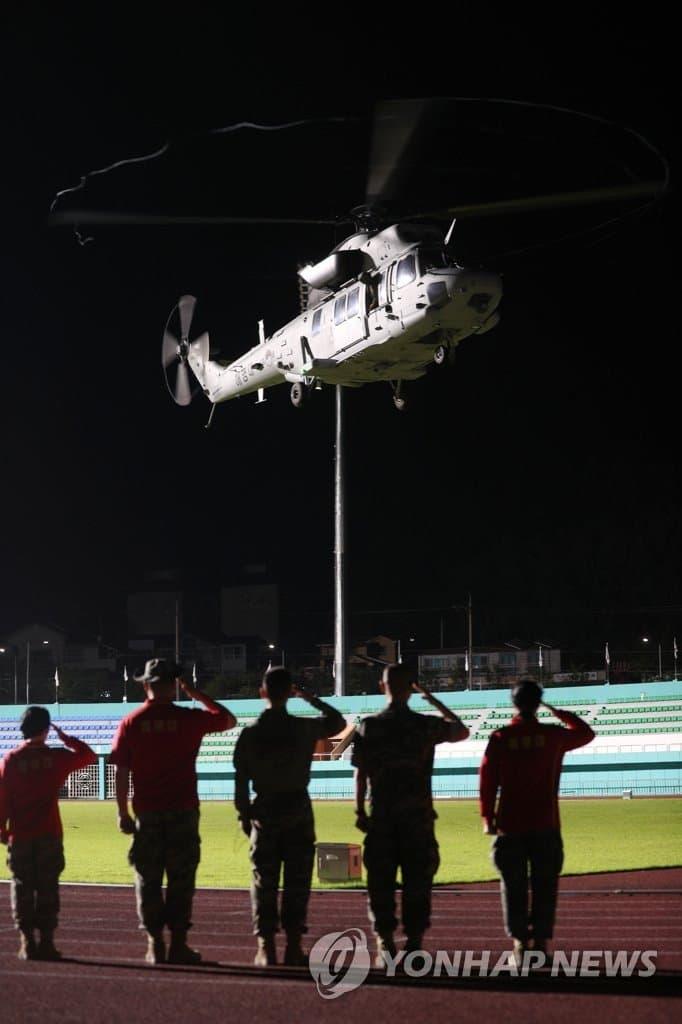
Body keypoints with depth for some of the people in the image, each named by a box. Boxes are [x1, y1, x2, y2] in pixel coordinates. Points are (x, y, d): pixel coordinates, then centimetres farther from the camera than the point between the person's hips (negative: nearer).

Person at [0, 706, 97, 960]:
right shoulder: (56, 757, -3)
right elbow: (89, 756, 9)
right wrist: (65, 738, 14)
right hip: (49, 834, -1)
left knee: (22, 886, 6)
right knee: (47, 887, 4)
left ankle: (27, 940, 2)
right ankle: (46, 940, 1)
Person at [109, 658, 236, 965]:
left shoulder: (130, 723, -1)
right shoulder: (188, 718, -4)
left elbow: (121, 772, -2)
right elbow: (229, 719, 12)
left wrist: (123, 813, 4)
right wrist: (197, 695, 14)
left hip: (147, 813, 1)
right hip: (183, 811, -1)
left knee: (148, 879, 7)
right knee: (181, 878, 4)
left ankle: (155, 945, 6)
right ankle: (178, 943, 3)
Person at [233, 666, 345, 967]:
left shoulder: (250, 733, -6)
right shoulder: (305, 728, -6)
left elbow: (241, 779, -4)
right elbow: (338, 721, 14)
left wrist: (244, 813, 7)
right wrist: (310, 698, 14)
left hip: (265, 812, 0)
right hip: (299, 811, 0)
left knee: (264, 881, 5)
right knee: (297, 881, 5)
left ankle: (265, 946, 1)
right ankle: (293, 946, 3)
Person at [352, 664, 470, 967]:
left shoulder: (368, 727, -2)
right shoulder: (427, 726, -2)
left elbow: (360, 773, -2)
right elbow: (462, 732, 17)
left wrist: (359, 811, 6)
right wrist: (432, 699, 20)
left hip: (381, 817, 0)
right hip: (418, 817, 0)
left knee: (381, 884, 6)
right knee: (417, 884, 5)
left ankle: (385, 944, 3)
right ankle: (414, 943, 3)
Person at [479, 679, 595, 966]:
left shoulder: (500, 738, -3)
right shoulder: (553, 736, -2)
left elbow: (488, 780, -3)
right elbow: (586, 733, 17)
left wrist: (487, 817, 4)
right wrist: (561, 714, 28)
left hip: (510, 825, 0)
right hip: (545, 825, 0)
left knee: (514, 887, 5)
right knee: (544, 886, 7)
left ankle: (519, 945, 2)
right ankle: (541, 942, 5)